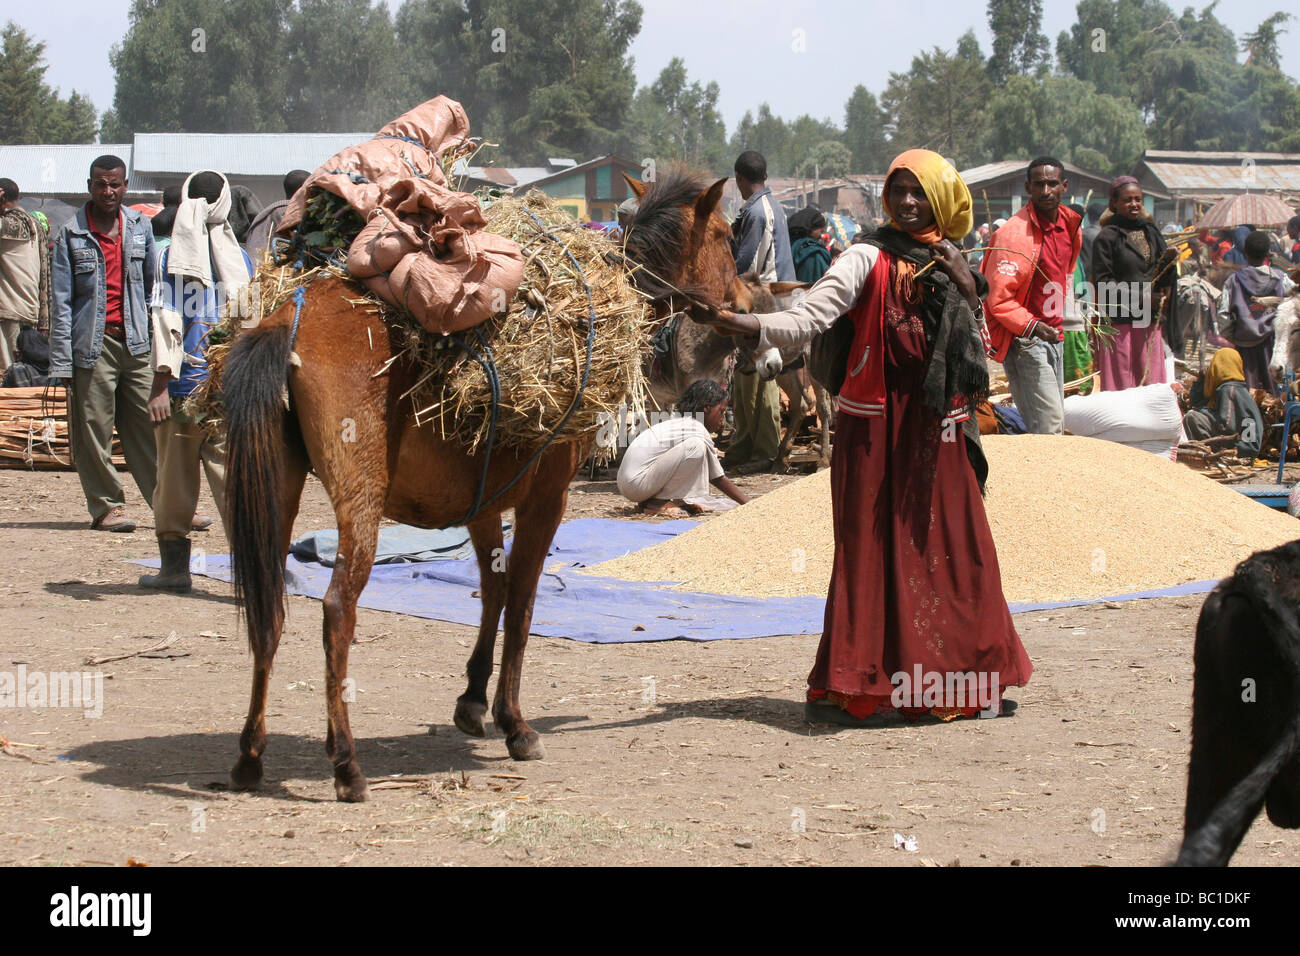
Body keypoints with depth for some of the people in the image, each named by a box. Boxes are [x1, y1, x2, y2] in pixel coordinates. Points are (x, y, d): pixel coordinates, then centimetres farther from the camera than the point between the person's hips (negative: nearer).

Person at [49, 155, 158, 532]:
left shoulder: (140, 227, 10)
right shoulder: (72, 234, 1)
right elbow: (61, 300, -1)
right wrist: (61, 360, -6)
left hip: (136, 341, 3)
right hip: (92, 343, -2)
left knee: (150, 425, 3)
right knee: (94, 430, -1)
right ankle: (106, 506, 9)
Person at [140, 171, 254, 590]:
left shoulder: (174, 256, -5)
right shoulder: (240, 258, 2)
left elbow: (167, 320, -9)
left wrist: (160, 385, -9)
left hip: (184, 383, -2)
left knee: (175, 480, 9)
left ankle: (175, 566, 15)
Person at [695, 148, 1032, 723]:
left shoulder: (952, 267, 12)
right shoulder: (870, 259, -4)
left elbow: (978, 354, 11)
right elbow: (808, 318, -15)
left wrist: (967, 291, -3)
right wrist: (736, 324, -30)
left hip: (938, 435, 5)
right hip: (876, 429, -5)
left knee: (956, 550, 5)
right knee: (869, 548, -6)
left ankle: (971, 680, 15)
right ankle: (844, 688, -1)